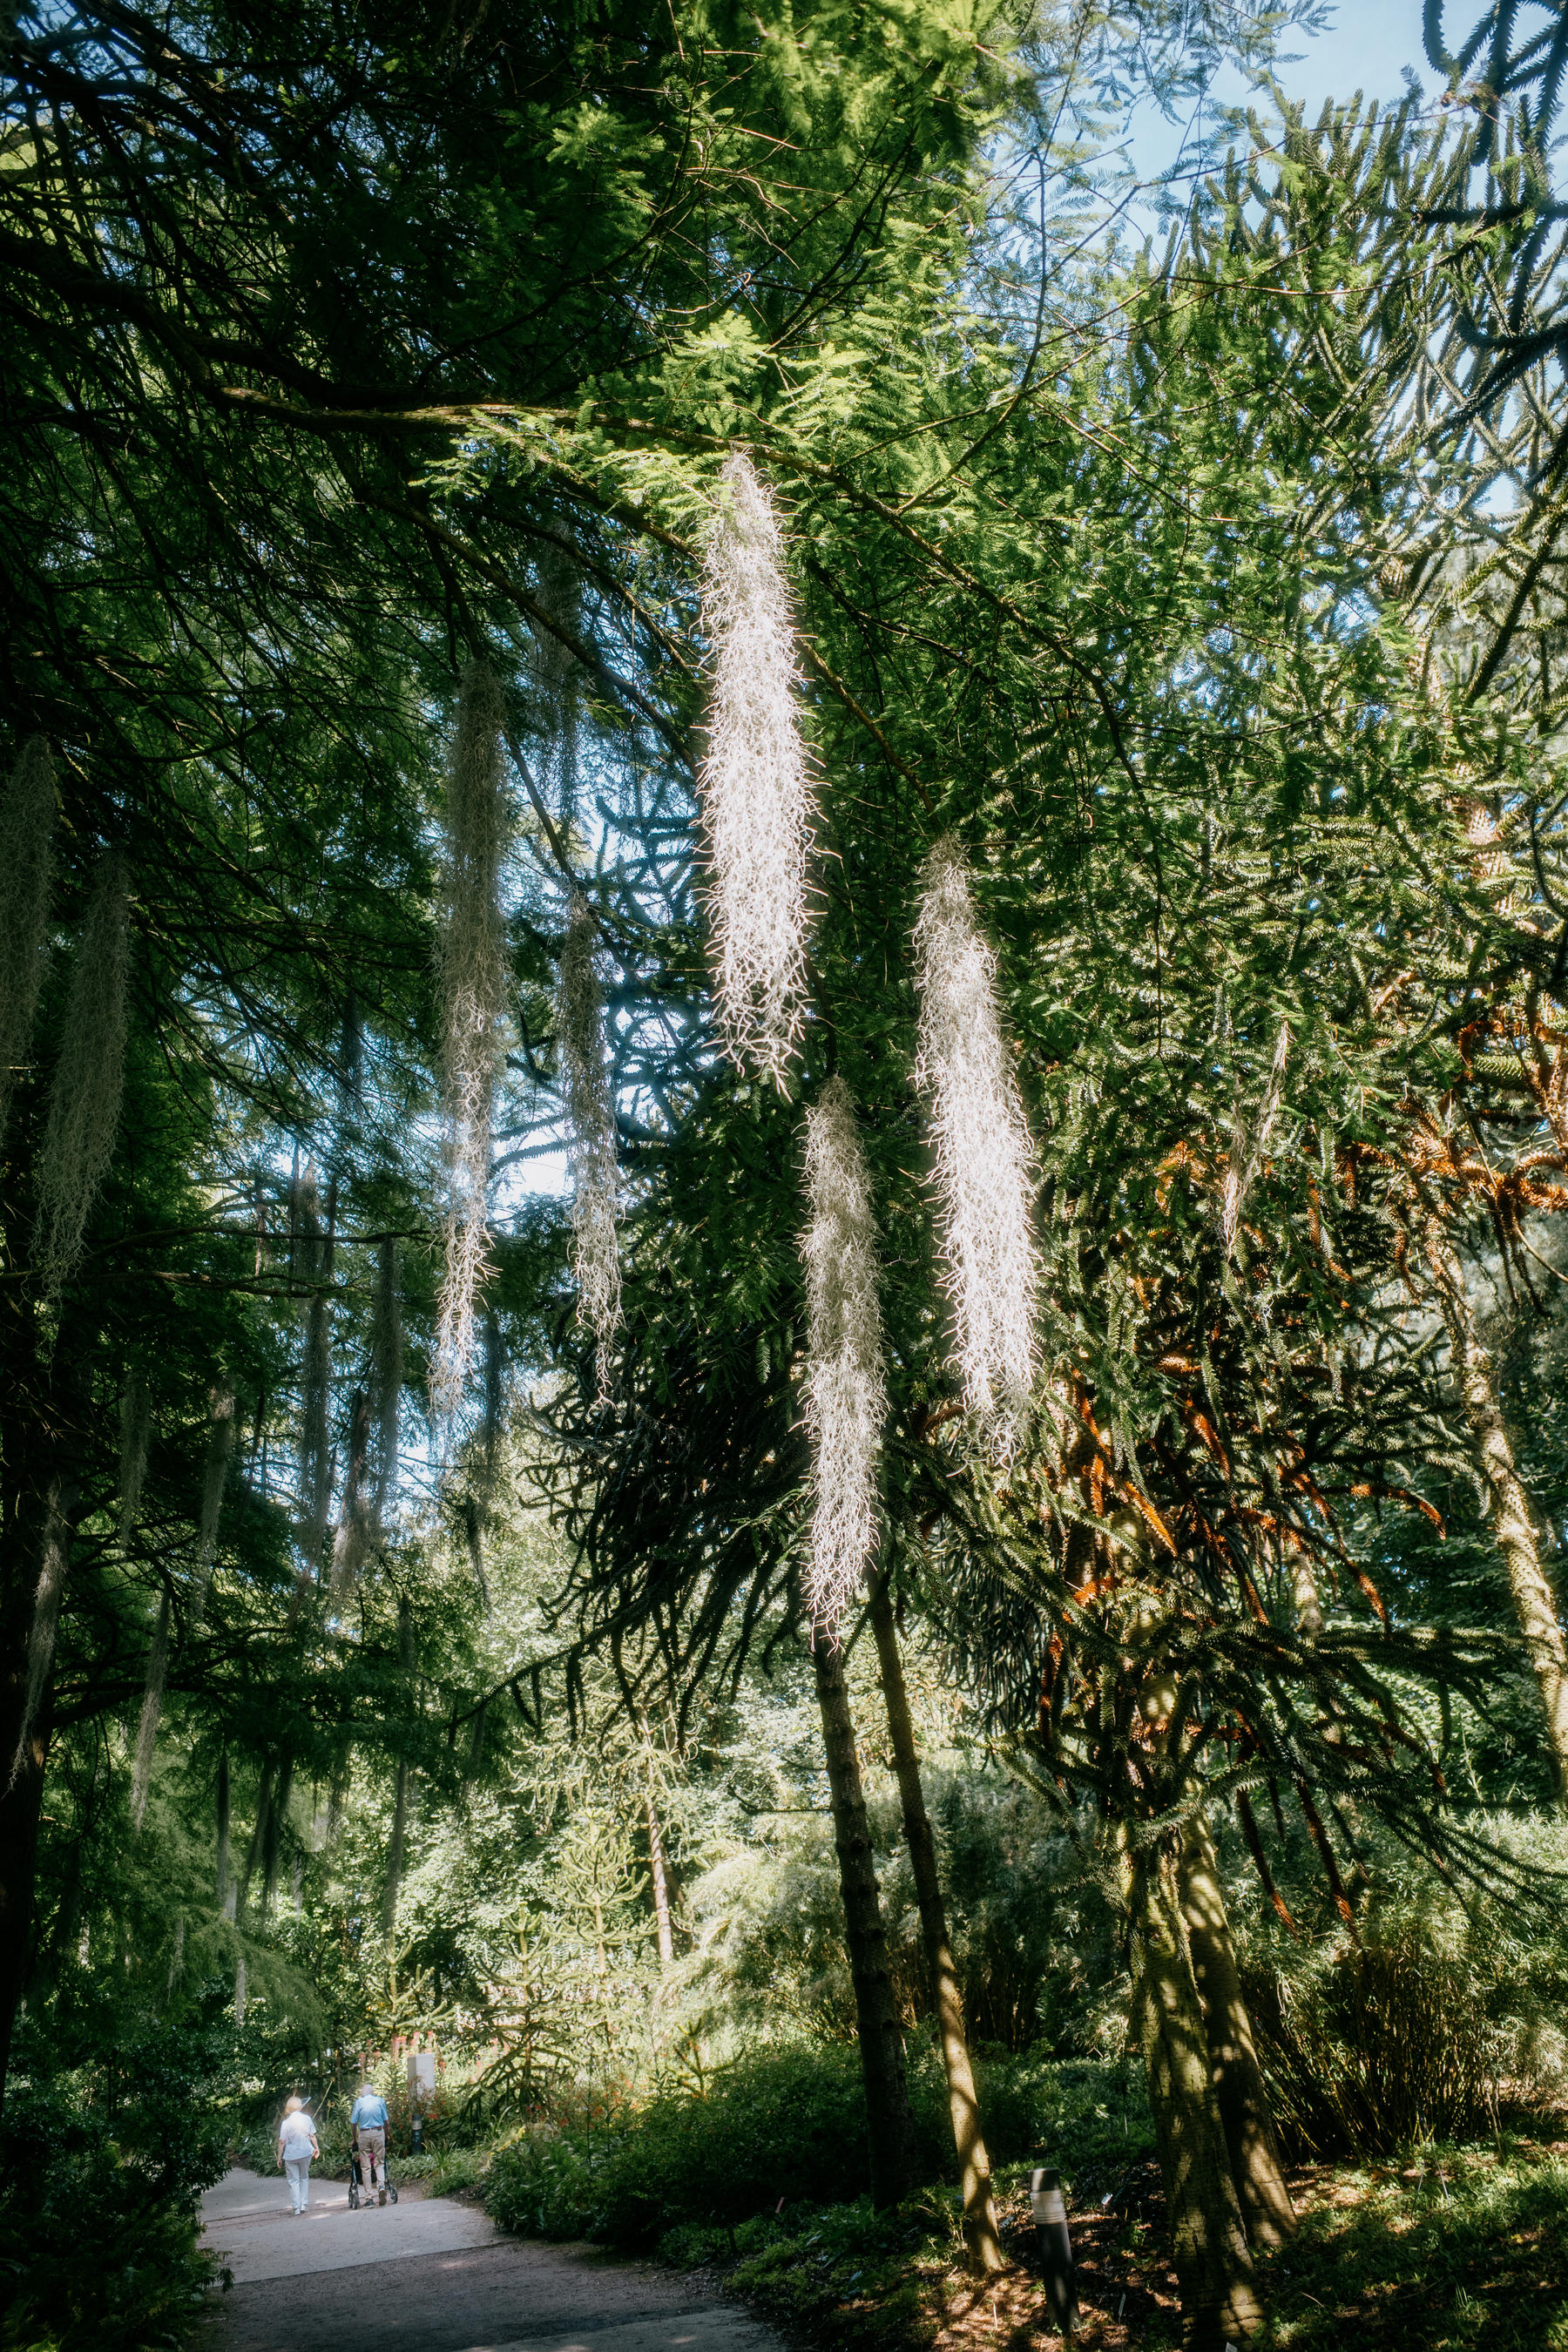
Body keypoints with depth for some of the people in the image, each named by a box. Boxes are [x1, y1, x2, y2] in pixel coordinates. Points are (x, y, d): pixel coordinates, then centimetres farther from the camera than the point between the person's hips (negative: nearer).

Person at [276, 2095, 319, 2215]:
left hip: (291, 2155, -3)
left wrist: (279, 2156, -1)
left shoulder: (286, 2122, -12)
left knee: (294, 2181, 7)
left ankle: (296, 2207, 5)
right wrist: (316, 2148, 18)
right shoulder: (307, 2119, -3)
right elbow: (312, 2136, 5)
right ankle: (304, 2204, 15)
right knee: (304, 2178, 17)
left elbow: (282, 2142, -11)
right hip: (306, 2153, 3)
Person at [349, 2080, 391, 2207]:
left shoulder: (358, 2102, 3)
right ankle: (381, 2185, -16)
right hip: (378, 2132, 1)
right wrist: (386, 2136, 21)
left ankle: (368, 2198, 5)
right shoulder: (380, 2100, 6)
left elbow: (354, 2123, 5)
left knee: (366, 2167, 7)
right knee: (379, 2163, 10)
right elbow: (385, 2121, 9)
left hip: (364, 2134, -1)